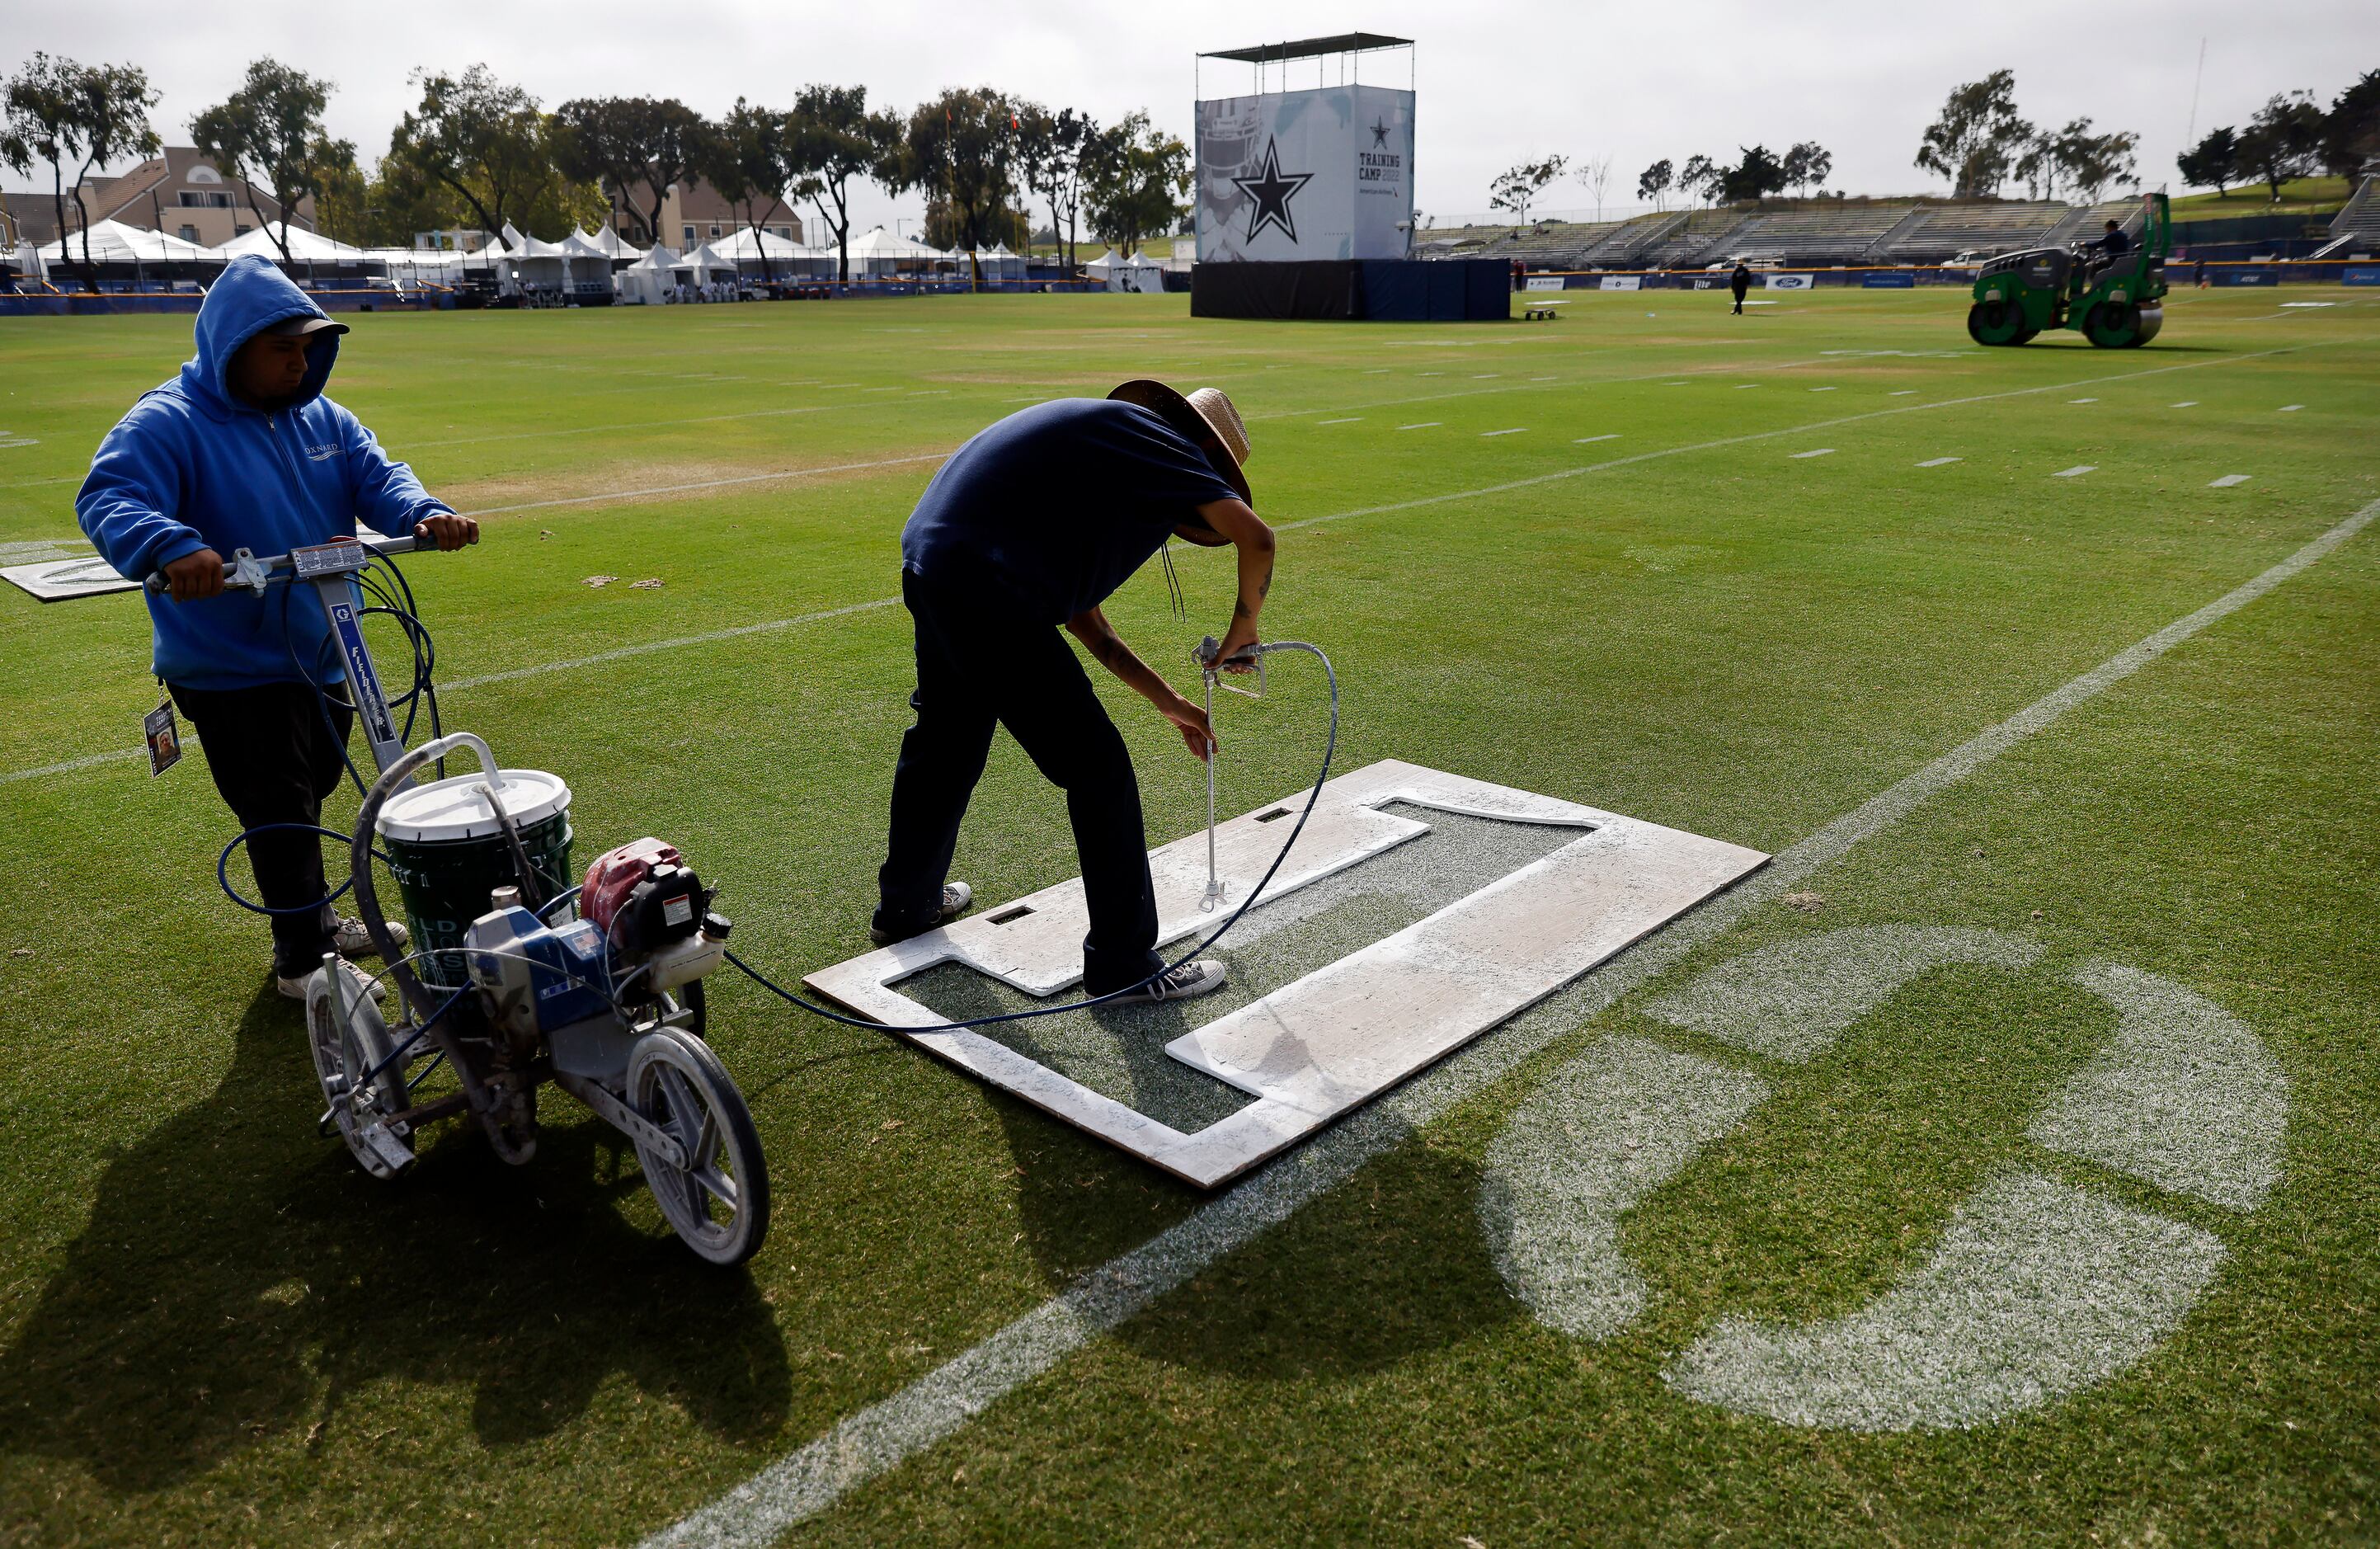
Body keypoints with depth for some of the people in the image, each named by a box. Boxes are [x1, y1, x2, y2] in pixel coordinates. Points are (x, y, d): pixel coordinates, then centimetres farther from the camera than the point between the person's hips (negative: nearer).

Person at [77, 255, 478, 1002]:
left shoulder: (322, 420, 6)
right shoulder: (167, 423, -15)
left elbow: (378, 478, -3)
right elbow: (108, 499, -27)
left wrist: (428, 514, -27)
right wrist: (173, 548, -49)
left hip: (322, 656, 7)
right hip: (228, 670, -7)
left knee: (308, 794, 22)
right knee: (279, 810, -1)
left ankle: (316, 919, 40)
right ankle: (301, 961, 14)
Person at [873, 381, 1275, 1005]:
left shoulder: (1101, 445, 26)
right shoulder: (1157, 442, 1)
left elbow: (1082, 617, 26)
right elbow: (1256, 538, -13)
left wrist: (1168, 702, 28)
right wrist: (1243, 631, 7)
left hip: (931, 565, 10)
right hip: (989, 589, -10)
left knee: (945, 741, 28)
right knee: (1097, 767, -1)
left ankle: (905, 905, 48)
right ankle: (1123, 963, 8)